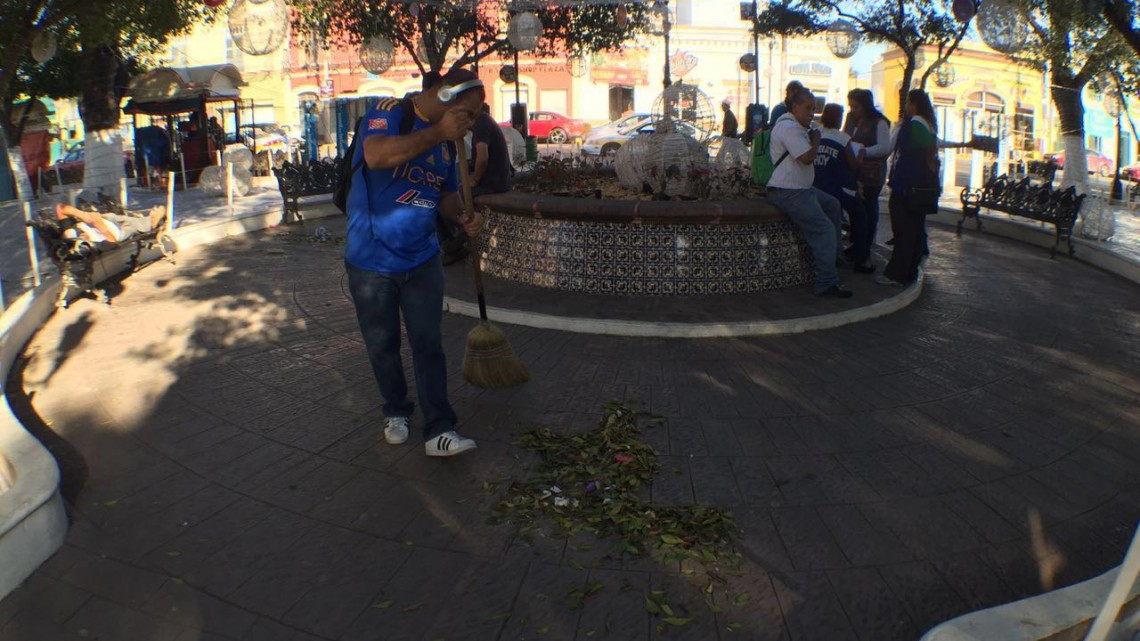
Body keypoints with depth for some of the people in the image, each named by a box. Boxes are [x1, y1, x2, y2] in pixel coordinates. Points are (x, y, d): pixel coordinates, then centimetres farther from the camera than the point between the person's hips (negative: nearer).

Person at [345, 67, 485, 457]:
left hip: (422, 260, 4)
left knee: (428, 344, 1)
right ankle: (396, 412, 31)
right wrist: (438, 132, -30)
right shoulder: (389, 113, -13)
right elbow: (376, 156, -34)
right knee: (382, 345, 10)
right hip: (372, 261, -4)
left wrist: (463, 217, -3)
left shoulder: (447, 140, 7)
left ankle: (439, 431, 5)